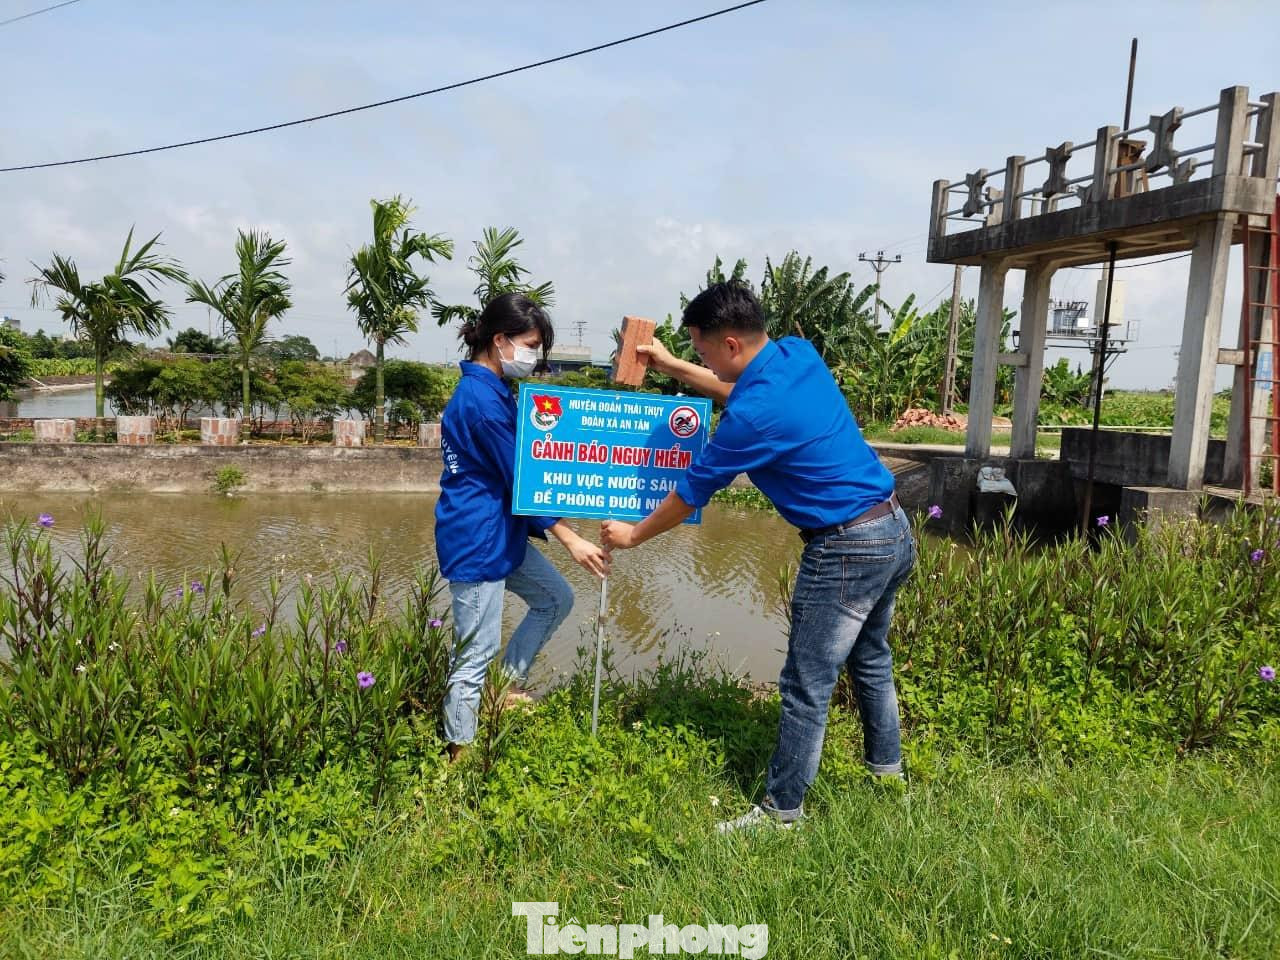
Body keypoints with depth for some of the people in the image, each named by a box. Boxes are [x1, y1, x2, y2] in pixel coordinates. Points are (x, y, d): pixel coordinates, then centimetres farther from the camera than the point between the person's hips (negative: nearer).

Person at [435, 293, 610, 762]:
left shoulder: (487, 389, 10)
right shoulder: (483, 399, -21)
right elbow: (520, 478, -21)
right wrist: (571, 539, -18)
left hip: (503, 532, 10)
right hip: (476, 542, -10)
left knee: (556, 598, 20)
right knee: (474, 655, 0)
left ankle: (507, 687, 31)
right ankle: (459, 756, 15)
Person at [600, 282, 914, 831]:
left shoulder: (753, 416, -23)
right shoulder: (799, 353, 1)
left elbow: (690, 493, -9)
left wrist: (632, 535, 7)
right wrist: (670, 366, 24)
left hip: (846, 549, -10)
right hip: (895, 528, 10)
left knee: (806, 687, 3)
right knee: (871, 661, 26)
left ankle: (782, 810, 17)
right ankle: (886, 766, 44)